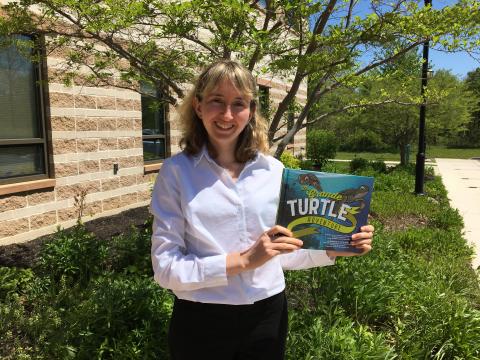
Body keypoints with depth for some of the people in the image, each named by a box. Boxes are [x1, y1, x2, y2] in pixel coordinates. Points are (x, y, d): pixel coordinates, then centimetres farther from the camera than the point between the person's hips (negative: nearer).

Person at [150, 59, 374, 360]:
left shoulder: (275, 170, -3)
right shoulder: (176, 171, -11)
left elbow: (283, 254, 6)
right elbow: (165, 267, -14)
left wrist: (334, 249, -9)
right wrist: (243, 260, -23)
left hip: (268, 316, 3)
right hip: (202, 323, -2)